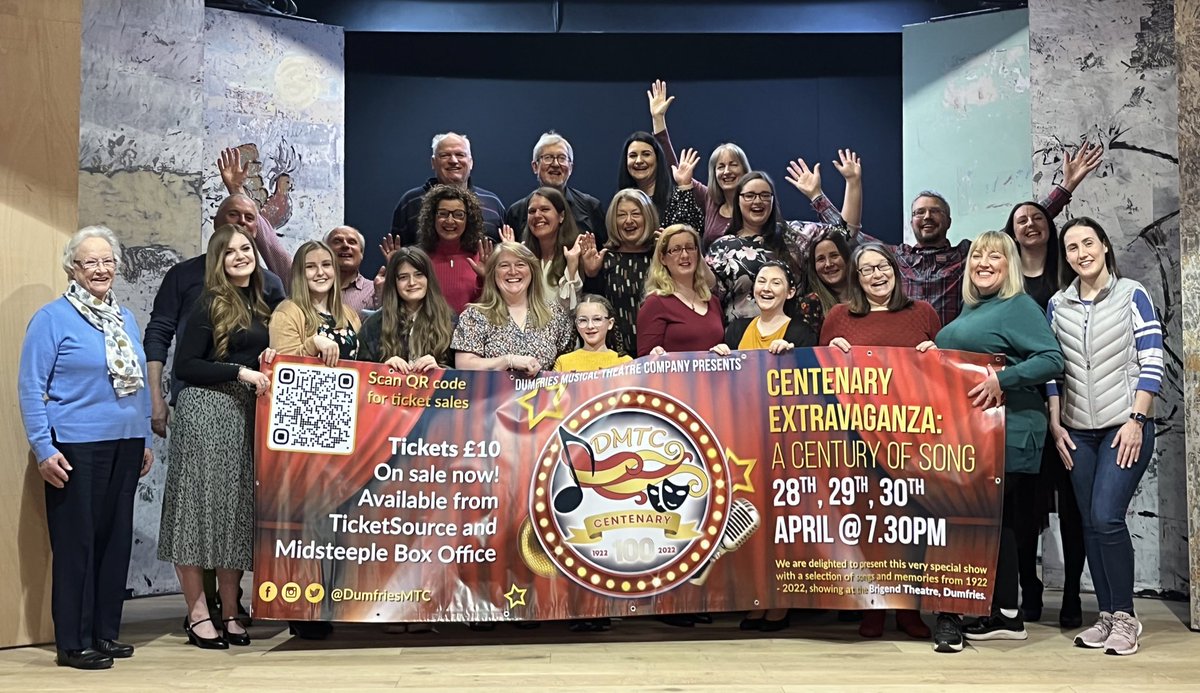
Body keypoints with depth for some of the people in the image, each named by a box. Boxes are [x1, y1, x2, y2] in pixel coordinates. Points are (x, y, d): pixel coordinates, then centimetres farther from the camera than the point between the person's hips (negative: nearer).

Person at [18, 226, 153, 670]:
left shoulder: (126, 318, 14)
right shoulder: (52, 318, -4)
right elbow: (31, 387, -7)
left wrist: (146, 441, 16)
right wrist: (43, 448, -13)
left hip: (125, 445, 6)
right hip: (76, 448, -6)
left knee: (117, 538, 9)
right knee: (76, 542, -1)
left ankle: (106, 632, 20)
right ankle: (73, 643, 8)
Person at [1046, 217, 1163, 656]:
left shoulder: (1132, 295, -1)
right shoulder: (1057, 306, 9)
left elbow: (1152, 363, -5)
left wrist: (1136, 421, -12)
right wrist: (1056, 426, 3)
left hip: (1125, 426, -4)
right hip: (1078, 431, 4)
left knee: (1106, 518, -13)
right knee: (1090, 523, 4)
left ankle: (1125, 616, 1)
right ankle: (1107, 616, 14)